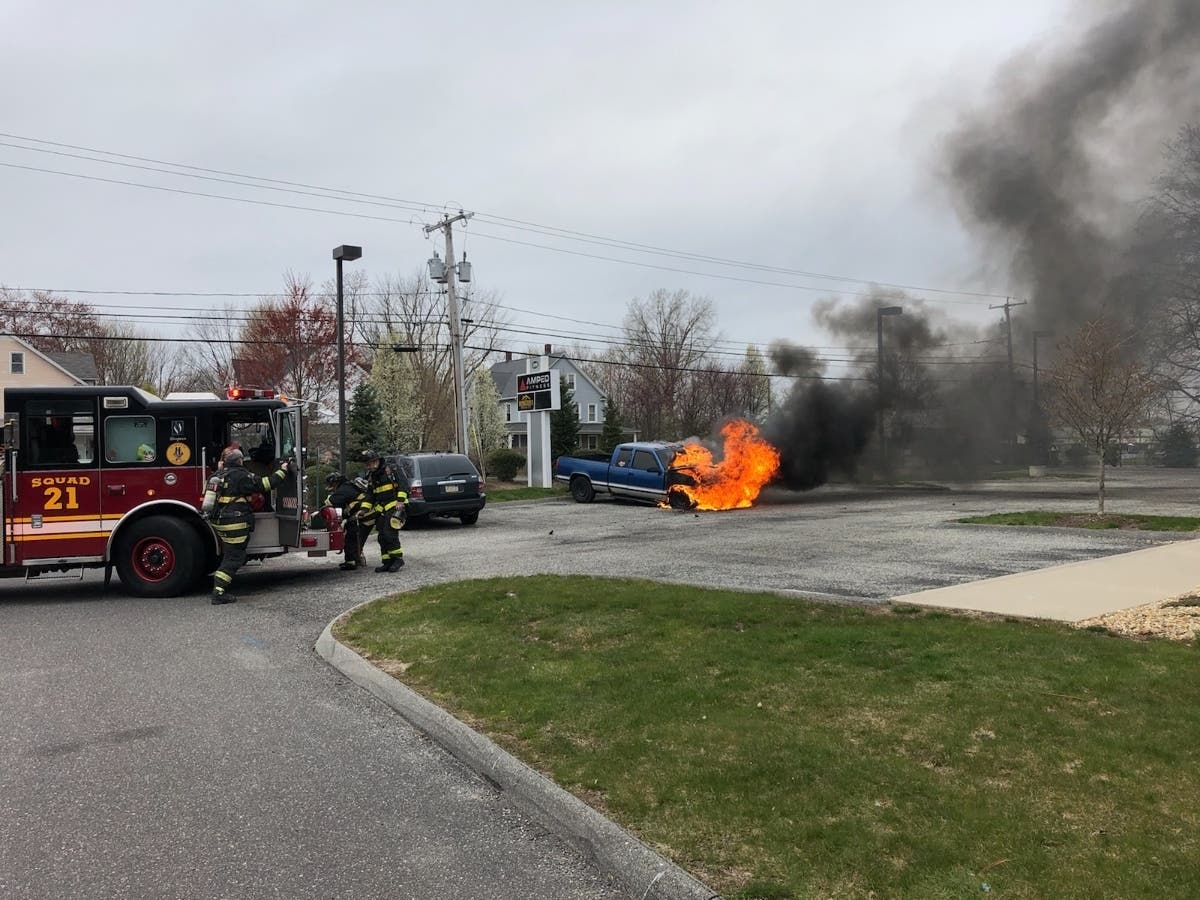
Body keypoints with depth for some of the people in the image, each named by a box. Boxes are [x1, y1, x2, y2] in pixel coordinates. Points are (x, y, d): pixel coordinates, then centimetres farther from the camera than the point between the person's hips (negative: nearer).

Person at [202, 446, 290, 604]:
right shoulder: (240, 476, -14)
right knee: (233, 558, -5)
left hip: (218, 522, 9)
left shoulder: (217, 475, 10)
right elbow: (266, 484, -14)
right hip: (234, 524, -9)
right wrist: (282, 471, -2)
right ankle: (219, 592, -9)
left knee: (229, 555, 26)